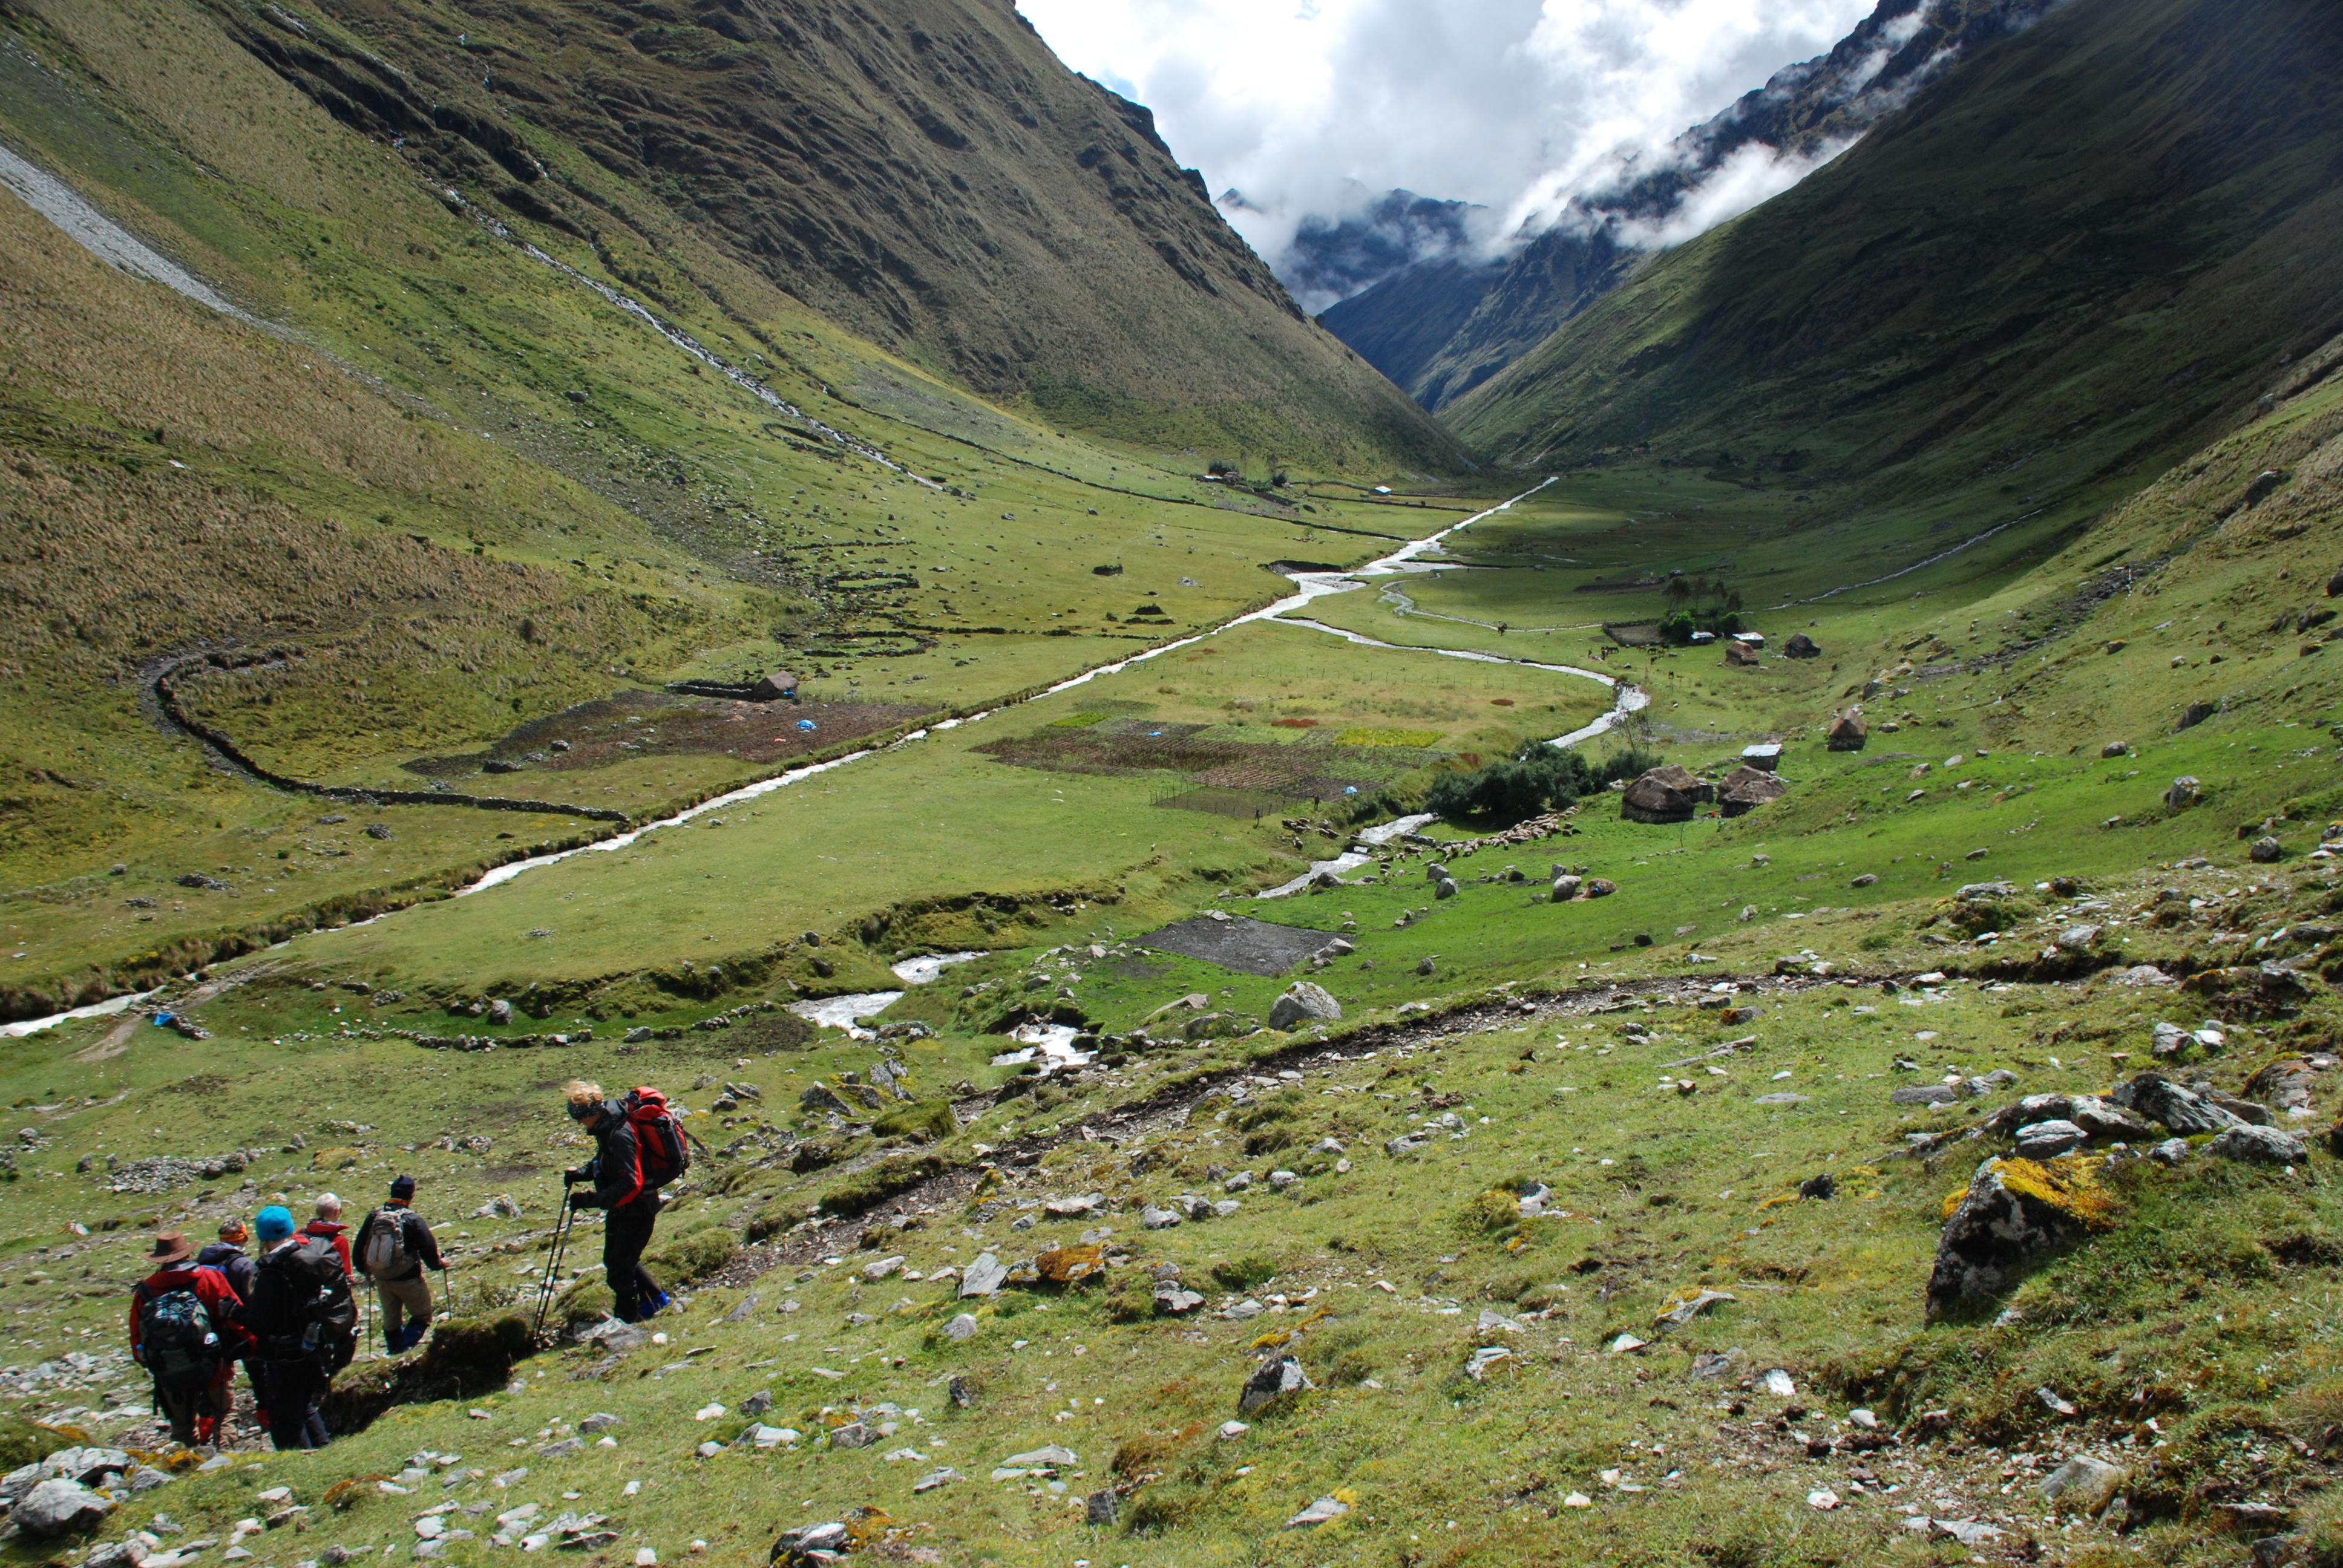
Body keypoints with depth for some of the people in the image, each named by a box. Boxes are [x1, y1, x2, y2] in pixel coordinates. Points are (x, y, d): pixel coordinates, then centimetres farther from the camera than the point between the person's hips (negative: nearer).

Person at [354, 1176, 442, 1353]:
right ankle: (407, 1347, -5)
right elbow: (428, 1248, -15)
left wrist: (364, 1269, 25)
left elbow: (359, 1248, 8)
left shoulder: (374, 1217, -1)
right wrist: (437, 1265, 5)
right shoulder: (412, 1220, -17)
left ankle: (395, 1351, 29)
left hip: (381, 1278, 5)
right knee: (422, 1315, 9)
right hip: (407, 1279, -5)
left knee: (390, 1317, 22)